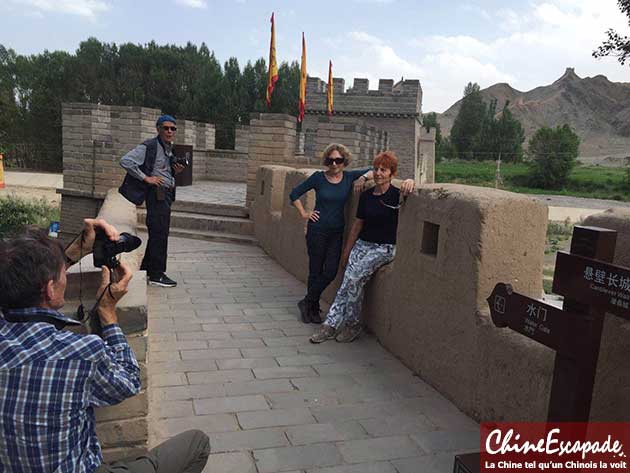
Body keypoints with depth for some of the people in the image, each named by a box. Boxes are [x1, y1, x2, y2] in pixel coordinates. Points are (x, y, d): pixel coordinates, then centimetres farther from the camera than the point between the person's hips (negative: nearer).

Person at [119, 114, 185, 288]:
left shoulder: (170, 150, 16)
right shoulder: (149, 147, -10)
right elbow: (125, 161, -18)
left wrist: (176, 172, 4)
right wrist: (146, 178, -18)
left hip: (166, 194, 9)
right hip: (157, 194, -9)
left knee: (157, 233, 14)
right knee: (159, 234, -6)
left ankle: (146, 269, 25)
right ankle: (157, 275, 2)